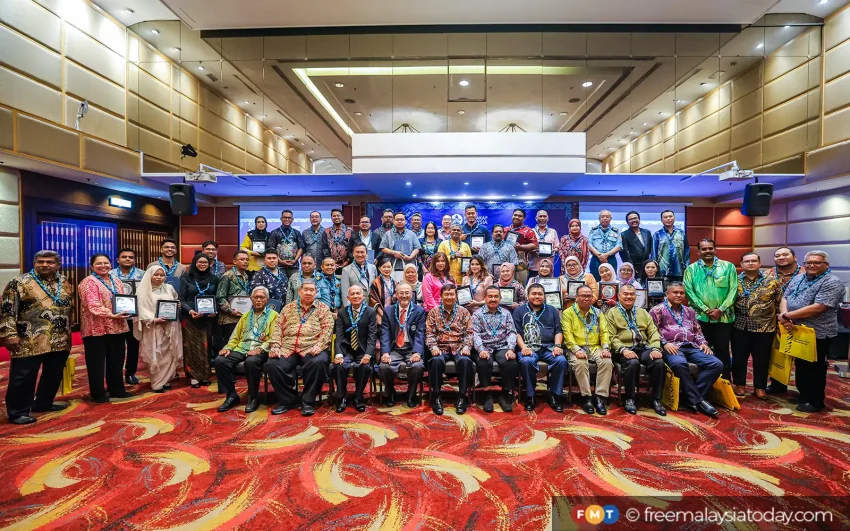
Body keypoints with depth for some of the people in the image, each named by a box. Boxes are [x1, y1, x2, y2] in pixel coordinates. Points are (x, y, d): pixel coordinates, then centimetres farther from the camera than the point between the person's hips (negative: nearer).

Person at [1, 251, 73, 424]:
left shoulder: (64, 282, 10)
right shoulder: (19, 283, -5)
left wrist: (68, 332, 18)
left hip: (59, 341, 6)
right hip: (29, 342, -5)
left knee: (54, 374, 15)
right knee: (23, 377, 2)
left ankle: (43, 403, 30)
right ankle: (18, 412, 13)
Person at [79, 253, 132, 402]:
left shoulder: (116, 282, 15)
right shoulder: (89, 282, -7)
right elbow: (93, 306, -17)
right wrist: (112, 315, -24)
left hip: (117, 327, 7)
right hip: (97, 329, -6)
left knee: (116, 361, 14)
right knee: (97, 362, 3)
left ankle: (117, 389, 25)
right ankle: (98, 394, 13)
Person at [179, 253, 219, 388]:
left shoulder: (214, 279, 9)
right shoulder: (186, 278, 1)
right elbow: (181, 299, -2)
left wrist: (215, 311, -6)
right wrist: (189, 310, -18)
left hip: (208, 317, 2)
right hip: (190, 318, -2)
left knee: (206, 346, 6)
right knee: (192, 347, -1)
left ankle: (205, 375, 14)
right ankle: (193, 376, 7)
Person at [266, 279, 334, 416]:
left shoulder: (323, 308, 11)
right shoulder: (288, 307, 18)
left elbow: (328, 329, 0)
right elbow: (278, 327, 11)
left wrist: (319, 345, -16)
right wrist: (275, 346, -4)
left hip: (312, 349, -2)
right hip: (287, 349, 3)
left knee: (318, 363, -34)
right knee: (272, 365, -24)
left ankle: (308, 401, -14)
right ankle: (287, 400, -3)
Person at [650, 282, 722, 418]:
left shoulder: (689, 311, 27)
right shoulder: (658, 310, 7)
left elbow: (697, 331, 29)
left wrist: (703, 343, 10)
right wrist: (665, 343, -14)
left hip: (691, 347, 6)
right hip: (671, 347, -6)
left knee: (717, 364, -18)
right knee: (679, 363, -39)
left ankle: (690, 398, -19)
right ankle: (697, 400, -23)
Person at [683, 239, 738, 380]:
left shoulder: (728, 266, 5)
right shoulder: (691, 269, 4)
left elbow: (733, 290, -1)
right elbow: (689, 291, -4)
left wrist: (720, 310, -10)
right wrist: (705, 309, -11)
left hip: (724, 316, 0)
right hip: (700, 316, 0)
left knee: (723, 350, 7)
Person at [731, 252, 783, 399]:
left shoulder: (772, 281, 2)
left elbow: (780, 302, 4)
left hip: (765, 326, 0)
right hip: (740, 326, 0)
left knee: (762, 359, 8)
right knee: (739, 357, 8)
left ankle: (759, 387, 22)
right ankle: (739, 384, 21)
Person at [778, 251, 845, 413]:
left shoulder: (832, 282, -14)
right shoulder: (798, 279, 9)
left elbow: (817, 308, -24)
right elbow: (785, 298, 6)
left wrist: (787, 316, -18)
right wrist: (785, 318, -13)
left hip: (818, 334, -7)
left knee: (814, 368, 5)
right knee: (800, 365, 18)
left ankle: (816, 402, 19)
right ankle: (804, 396, 33)